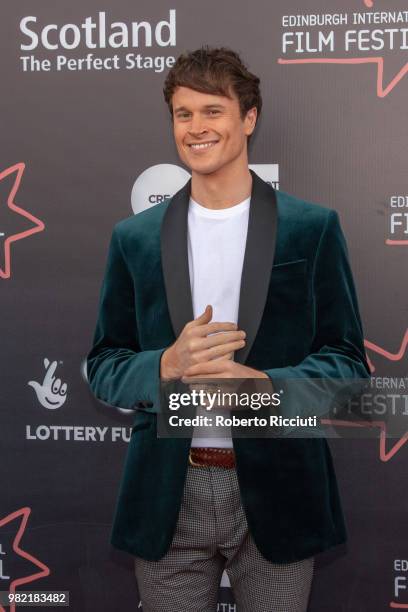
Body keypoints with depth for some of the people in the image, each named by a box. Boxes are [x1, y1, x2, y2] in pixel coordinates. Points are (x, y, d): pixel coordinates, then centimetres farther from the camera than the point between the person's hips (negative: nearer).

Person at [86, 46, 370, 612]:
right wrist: (167, 365, -16)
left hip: (277, 494, -1)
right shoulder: (134, 238, 4)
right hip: (169, 499, 2)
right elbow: (103, 366, 6)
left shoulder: (312, 228, -1)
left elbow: (348, 362, -1)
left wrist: (263, 383, -20)